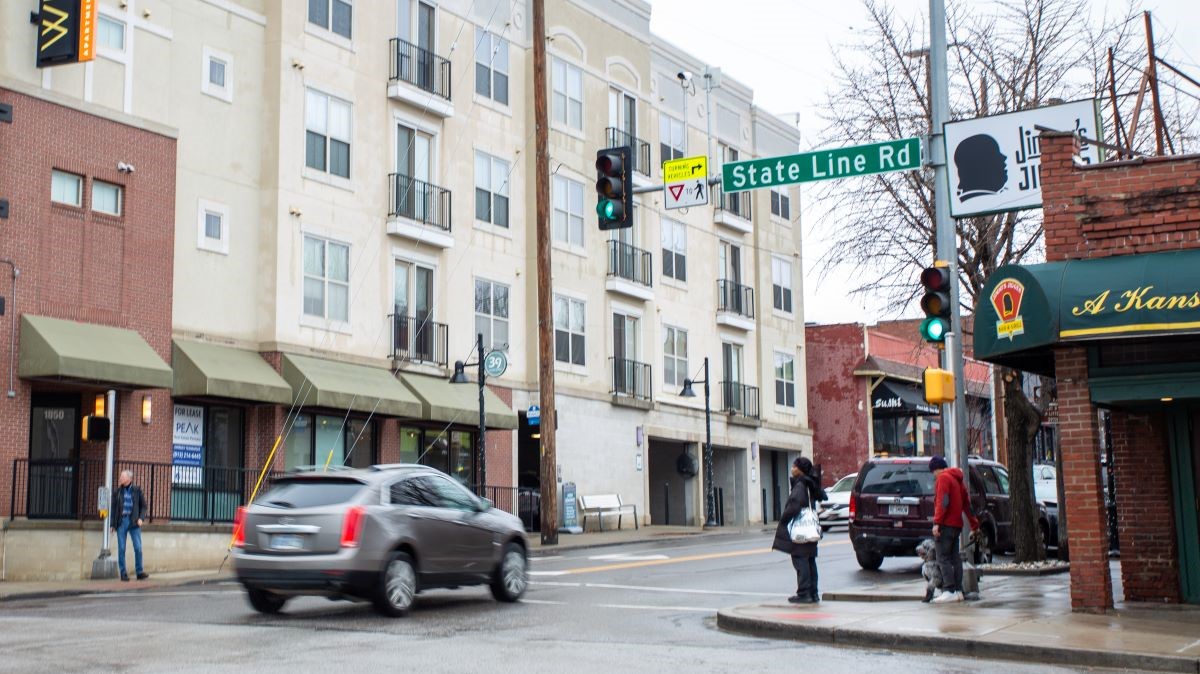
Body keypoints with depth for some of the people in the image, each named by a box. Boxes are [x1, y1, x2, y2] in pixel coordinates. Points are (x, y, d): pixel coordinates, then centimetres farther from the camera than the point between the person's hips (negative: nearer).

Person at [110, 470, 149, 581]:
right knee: (121, 549, 1)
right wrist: (112, 524, 4)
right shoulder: (117, 492, 8)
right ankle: (123, 573, 7)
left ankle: (139, 572, 2)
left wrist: (140, 518, -5)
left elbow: (143, 505, 9)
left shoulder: (137, 490, 5)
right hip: (121, 521, 1)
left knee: (138, 547, -6)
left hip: (133, 522, -1)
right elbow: (113, 508, 9)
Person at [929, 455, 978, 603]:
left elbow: (942, 502, -19)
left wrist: (937, 522, -22)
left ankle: (949, 591, -16)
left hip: (946, 524, -9)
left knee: (943, 558, -10)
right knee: (954, 557, 11)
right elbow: (967, 504, 24)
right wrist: (974, 525, 27)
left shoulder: (943, 478, -8)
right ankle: (958, 591, 11)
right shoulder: (958, 479, 21)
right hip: (957, 524, 9)